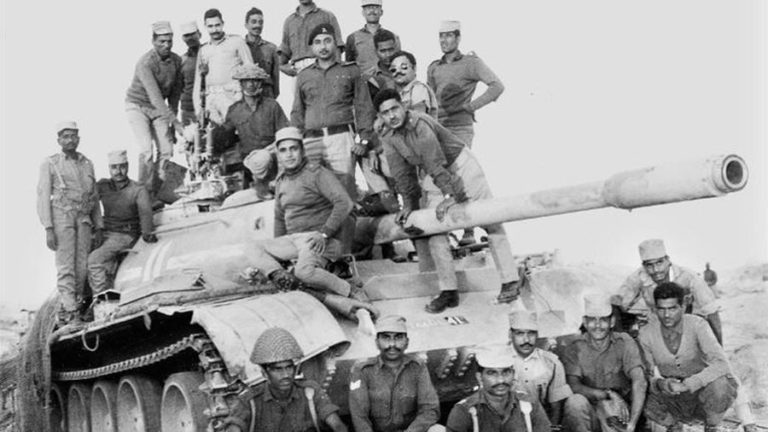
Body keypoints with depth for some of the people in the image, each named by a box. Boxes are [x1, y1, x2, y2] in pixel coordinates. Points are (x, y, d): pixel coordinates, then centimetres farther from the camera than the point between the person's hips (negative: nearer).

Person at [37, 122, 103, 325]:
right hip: (61, 217, -4)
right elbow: (43, 197, -1)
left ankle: (64, 315, 5)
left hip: (83, 219, 4)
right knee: (66, 268, -11)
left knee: (81, 268, -3)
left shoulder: (87, 164, 16)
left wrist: (98, 228, 10)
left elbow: (94, 198, 18)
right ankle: (72, 315, -15)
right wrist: (48, 229, -11)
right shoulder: (50, 164, 4)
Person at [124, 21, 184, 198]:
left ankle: (159, 192, 5)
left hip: (159, 108, 6)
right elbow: (155, 96, -35)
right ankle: (146, 193, -11)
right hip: (138, 106, -6)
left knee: (166, 150, -4)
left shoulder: (176, 61, -7)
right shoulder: (146, 63, -28)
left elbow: (176, 91, 5)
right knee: (147, 150, -19)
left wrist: (172, 117, 6)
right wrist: (174, 121, -41)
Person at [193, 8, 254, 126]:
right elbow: (198, 81, 21)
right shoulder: (203, 50, 21)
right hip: (211, 98, 3)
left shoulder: (236, 42, 9)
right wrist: (198, 107, 10)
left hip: (231, 95, -3)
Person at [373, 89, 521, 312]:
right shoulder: (387, 137, -9)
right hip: (431, 177, 6)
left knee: (490, 222, -1)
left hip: (460, 165, -6)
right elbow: (400, 172, -1)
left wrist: (450, 195, -35)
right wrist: (408, 202, -1)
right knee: (433, 231, -4)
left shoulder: (420, 125, -31)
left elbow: (436, 163, -34)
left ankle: (510, 281, 8)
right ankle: (449, 291, 1)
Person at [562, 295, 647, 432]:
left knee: (608, 405, -33)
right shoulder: (574, 349, -1)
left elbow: (639, 381, -18)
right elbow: (574, 385, -15)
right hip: (587, 415, 1)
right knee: (575, 401, -30)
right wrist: (608, 394, -33)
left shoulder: (625, 342, -4)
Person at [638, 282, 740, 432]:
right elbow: (648, 376, -6)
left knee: (718, 385, -36)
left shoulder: (697, 325, -22)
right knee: (646, 402, -29)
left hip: (703, 392, -1)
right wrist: (661, 384, -30)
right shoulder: (646, 334, -14)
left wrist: (686, 385, -41)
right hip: (673, 402, 2)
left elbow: (722, 365, -32)